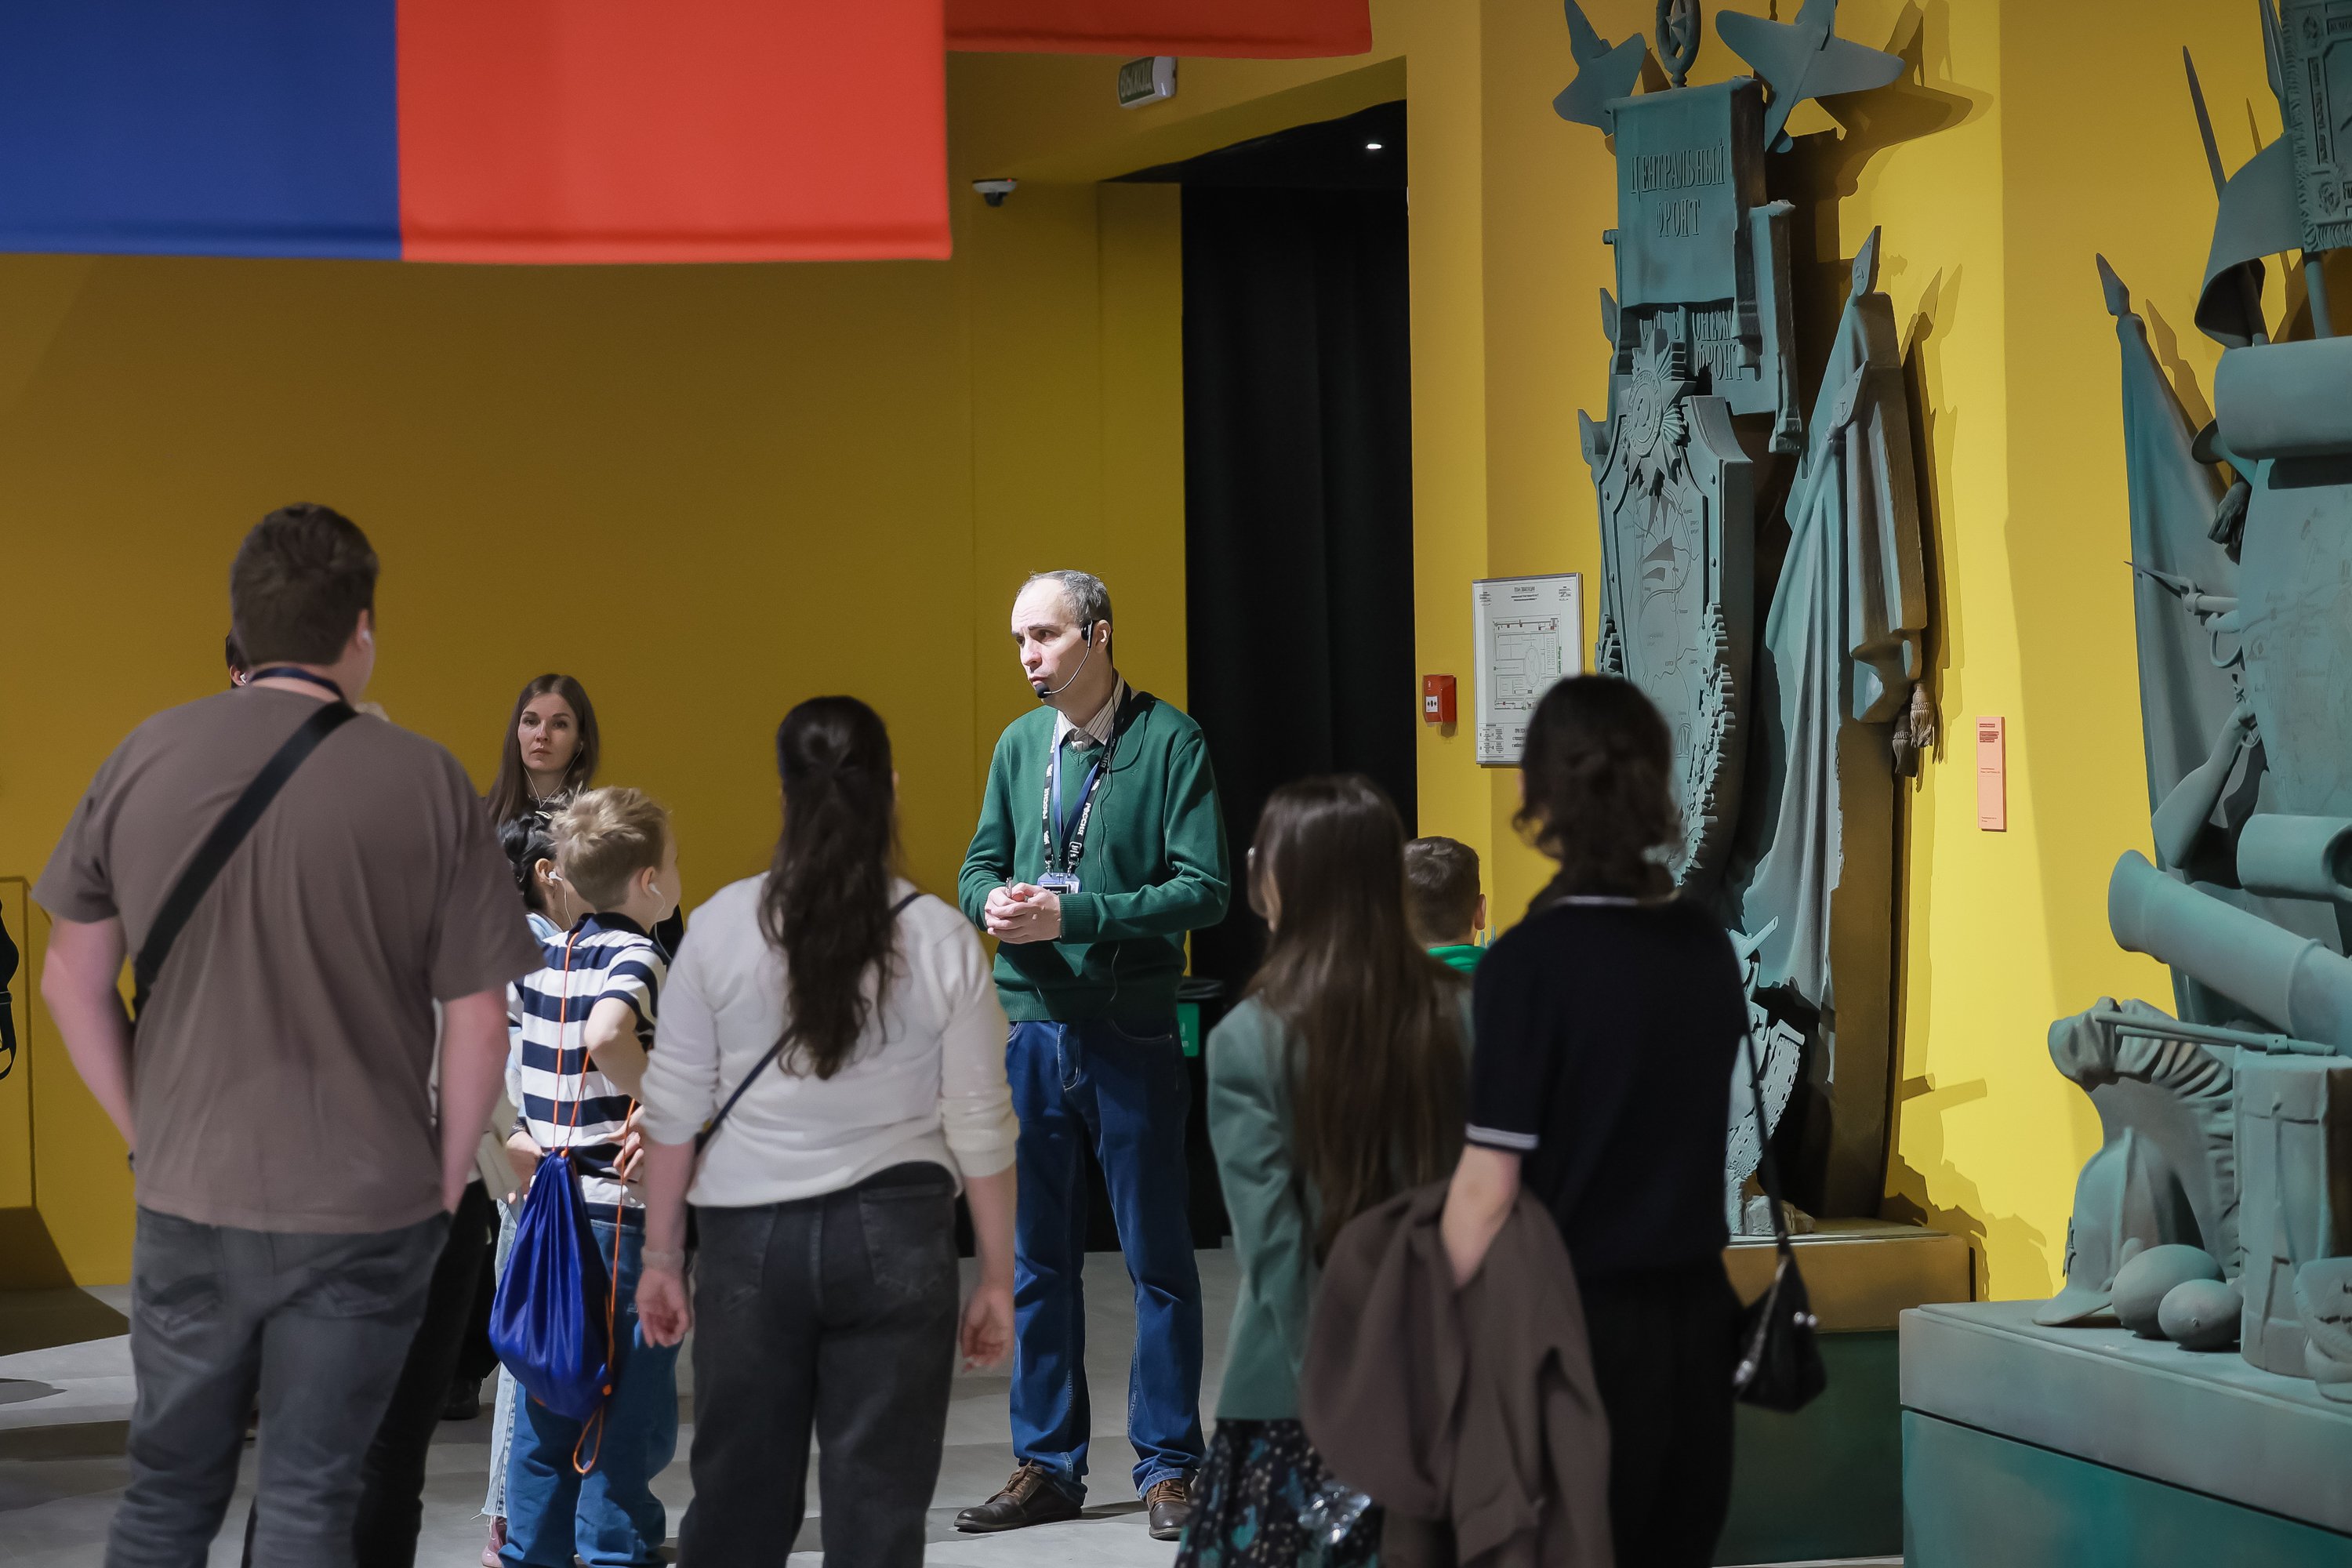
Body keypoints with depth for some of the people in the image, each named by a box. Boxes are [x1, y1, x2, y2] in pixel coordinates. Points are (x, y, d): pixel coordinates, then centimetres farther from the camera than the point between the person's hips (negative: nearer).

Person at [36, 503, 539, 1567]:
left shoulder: (144, 760, -3)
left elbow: (72, 979, 4)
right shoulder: (422, 782, -10)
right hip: (364, 1216, -2)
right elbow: (478, 1019, -7)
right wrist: (446, 1178, 5)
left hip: (186, 1200, 2)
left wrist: (144, 1130, 14)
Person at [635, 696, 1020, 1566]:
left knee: (736, 1493, 11)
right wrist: (998, 1280, 8)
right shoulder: (943, 940, -5)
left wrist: (662, 1256, 10)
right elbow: (980, 1127, -1)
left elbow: (673, 1107, 0)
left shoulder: (722, 924, -4)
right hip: (895, 1235, -1)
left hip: (752, 1234, 1)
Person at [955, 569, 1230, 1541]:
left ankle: (1169, 1464, 14)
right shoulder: (1020, 745, 8)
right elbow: (979, 867, 14)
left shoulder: (1170, 742, -8)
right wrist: (994, 902, -11)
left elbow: (1204, 890, -13)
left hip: (1131, 1033, -5)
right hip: (1028, 1028, 5)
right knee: (1035, 1260, 11)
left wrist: (1071, 915, -19)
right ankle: (1047, 1465, 21)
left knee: (1158, 1259, 4)